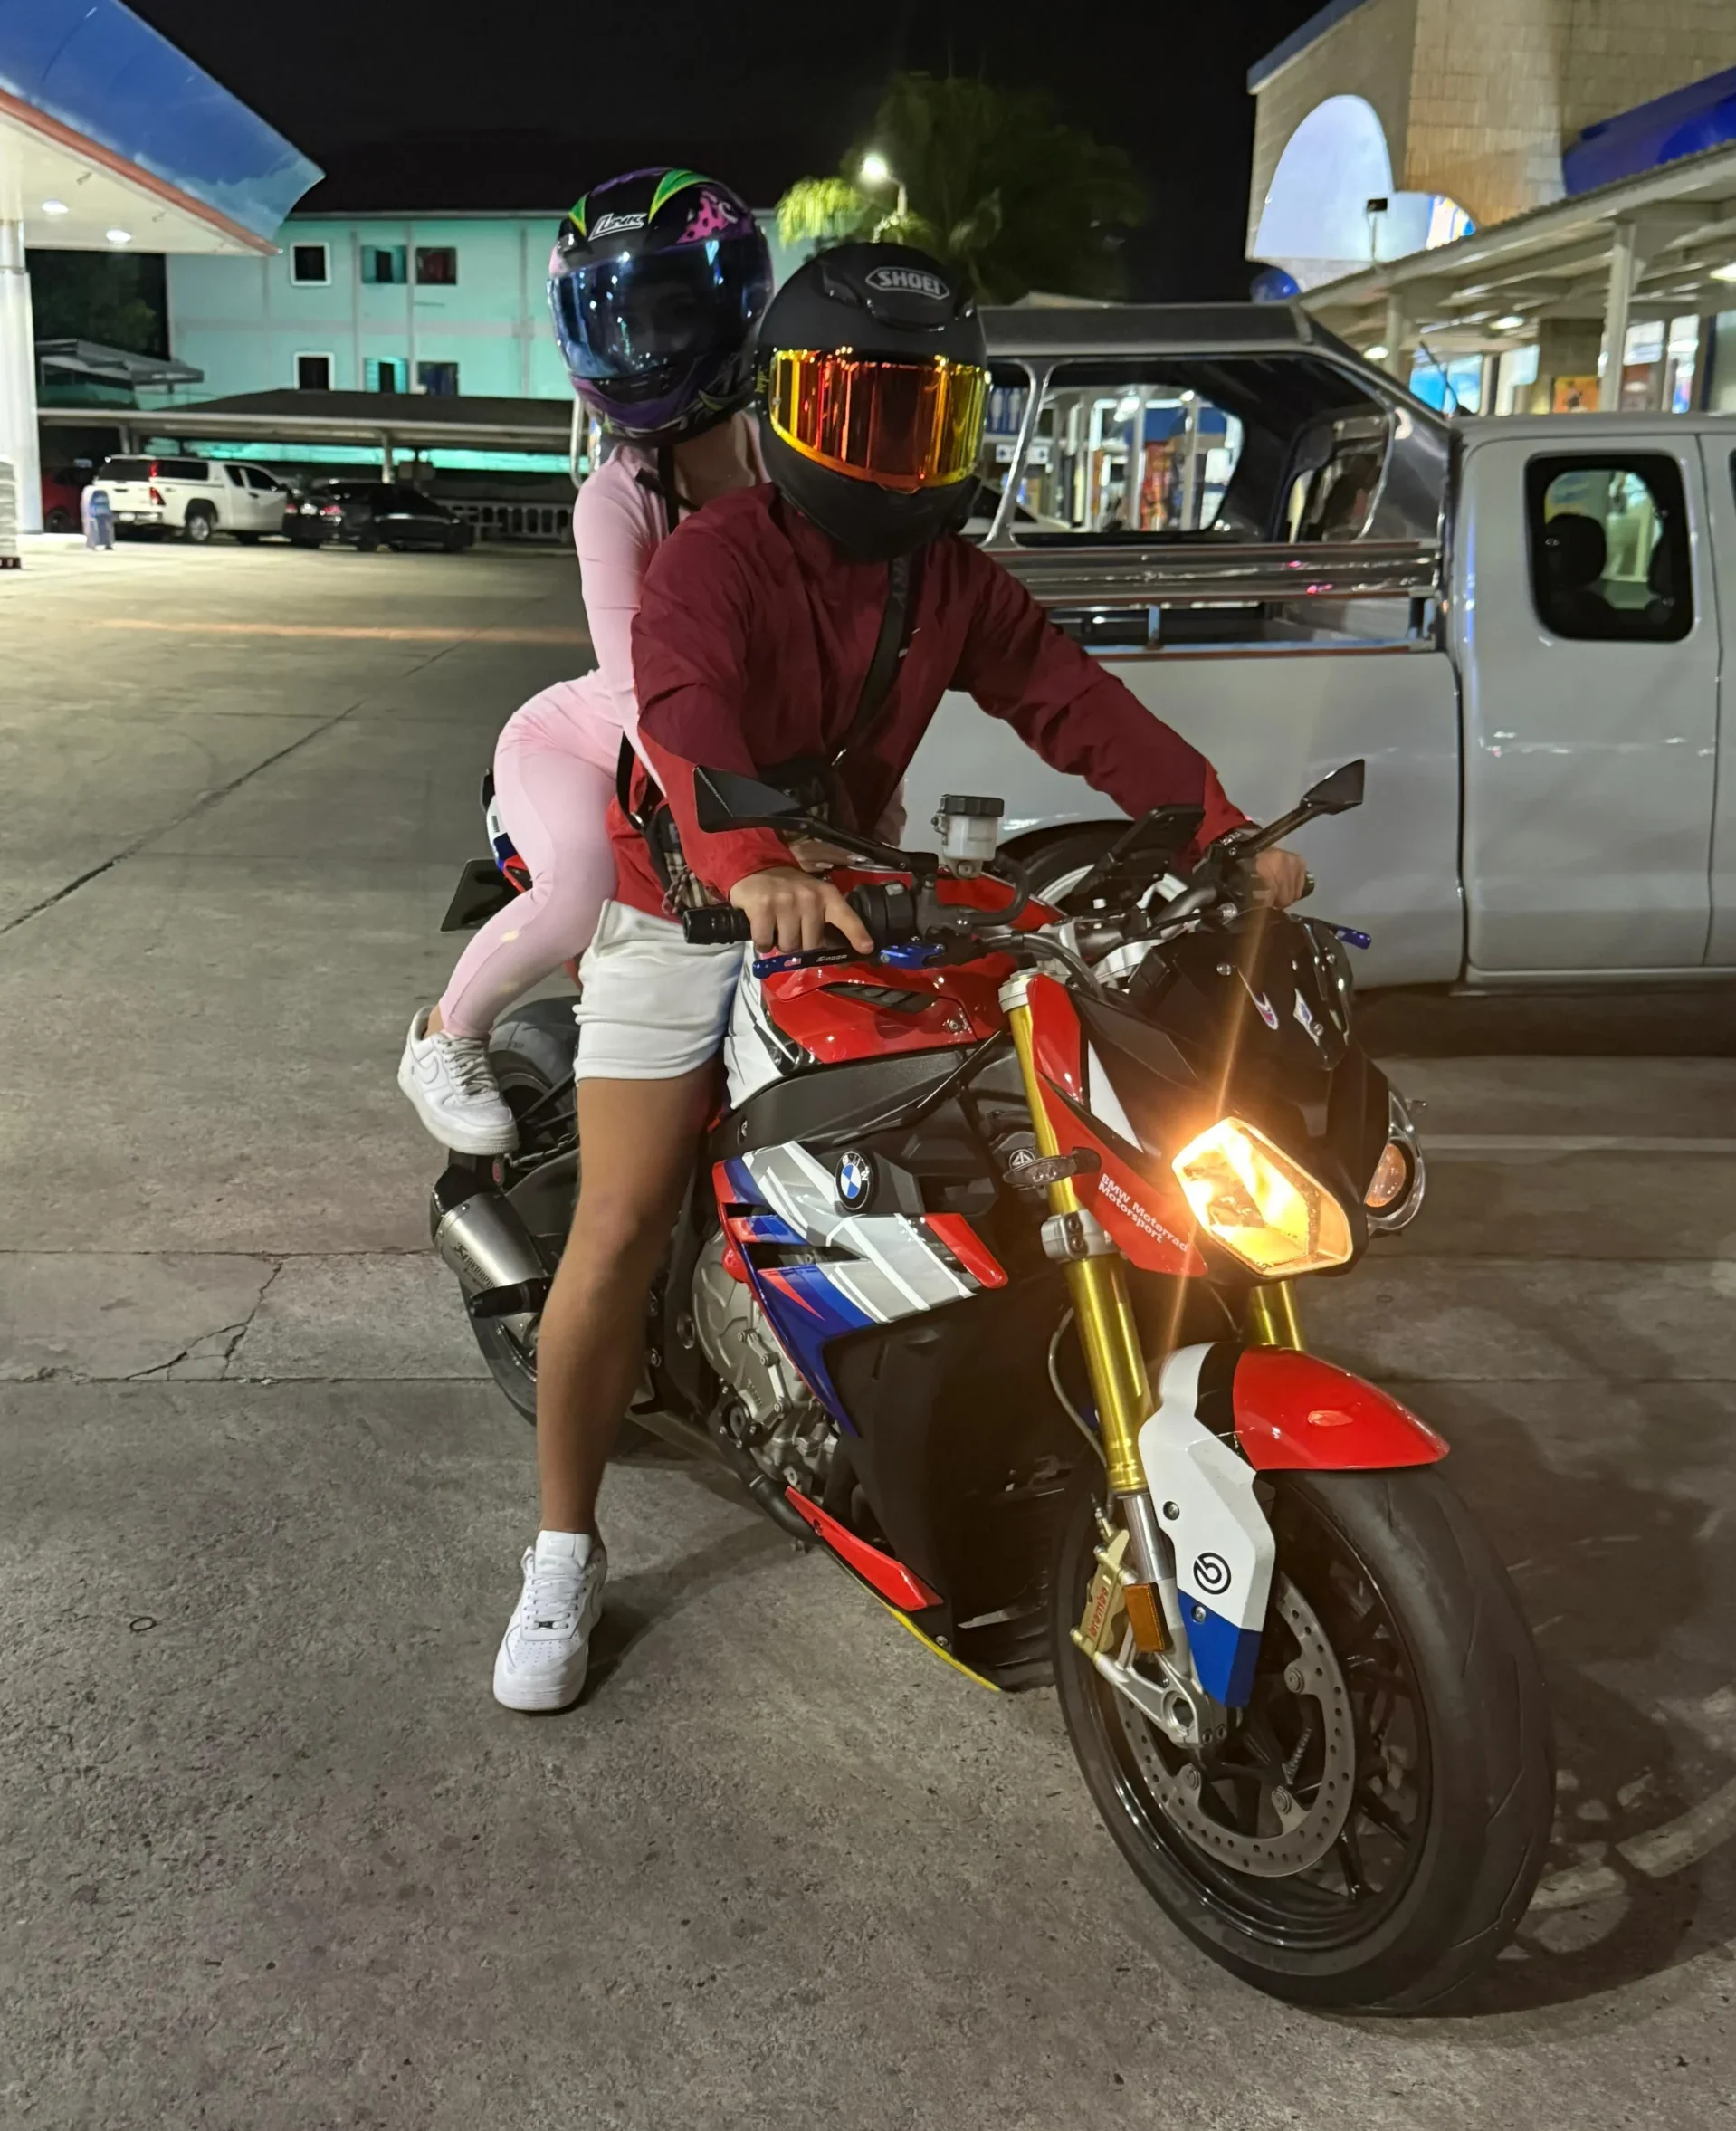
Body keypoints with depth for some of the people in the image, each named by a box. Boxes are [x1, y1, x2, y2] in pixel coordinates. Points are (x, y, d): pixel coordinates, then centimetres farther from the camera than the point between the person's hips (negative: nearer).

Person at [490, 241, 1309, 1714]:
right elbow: (689, 717, -36)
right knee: (619, 1234, -9)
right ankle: (565, 1554, 7)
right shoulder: (713, 563, -17)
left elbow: (1077, 704, -7)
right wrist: (751, 867, -57)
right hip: (685, 917, -5)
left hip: (846, 907, 5)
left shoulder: (956, 586, 3)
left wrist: (1222, 831, -22)